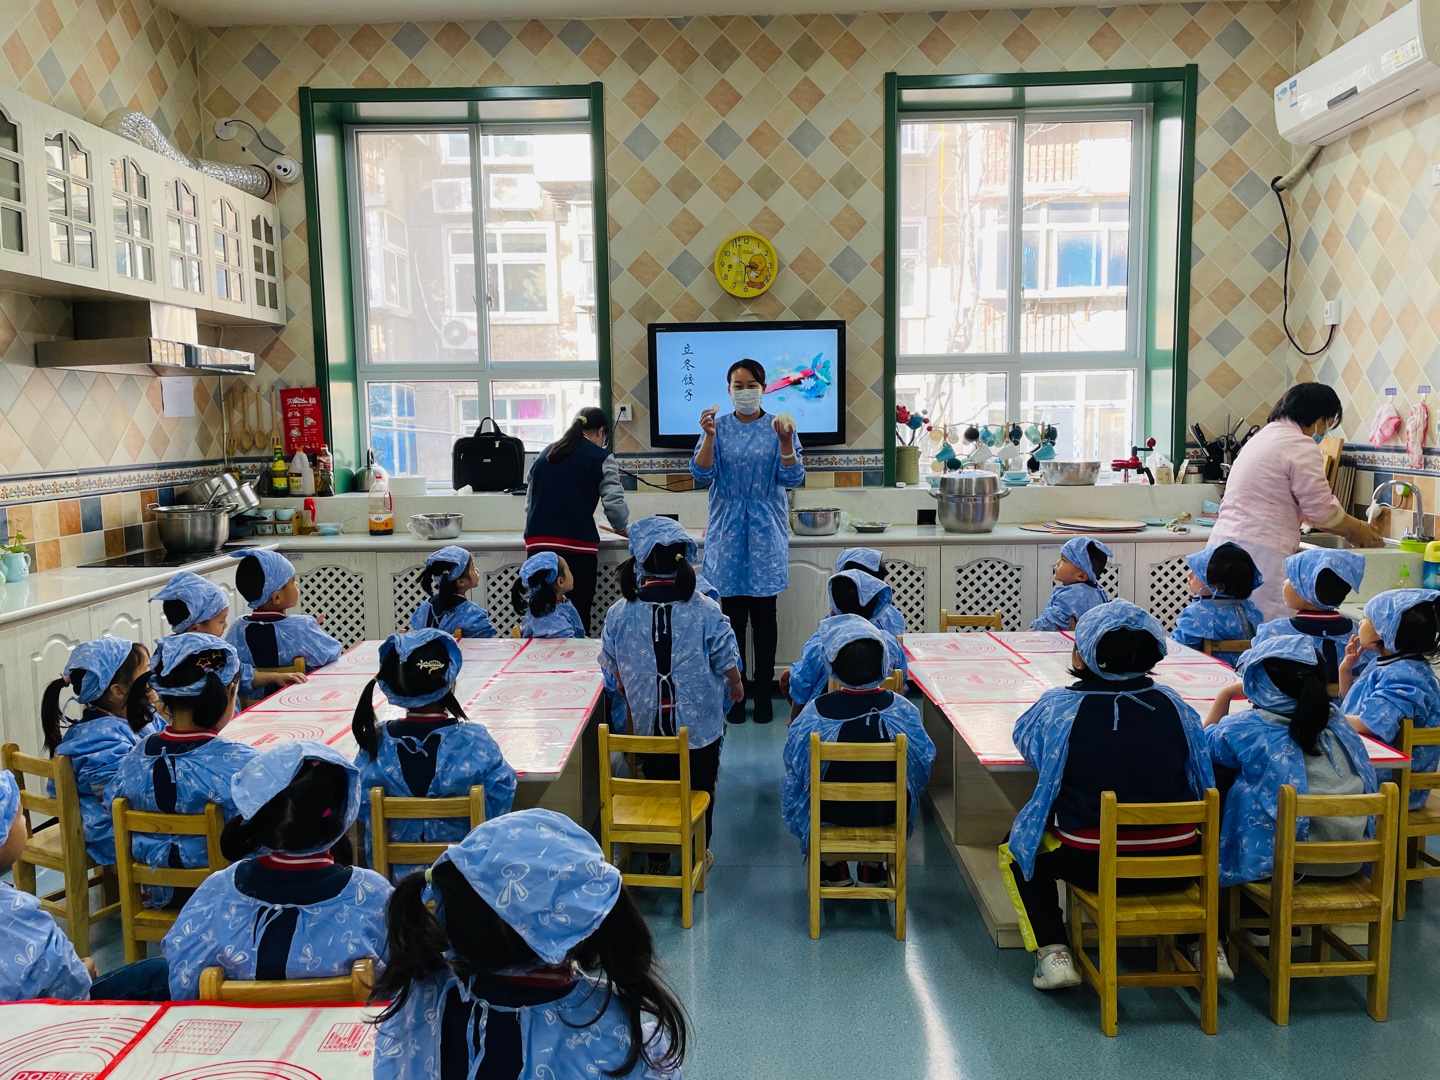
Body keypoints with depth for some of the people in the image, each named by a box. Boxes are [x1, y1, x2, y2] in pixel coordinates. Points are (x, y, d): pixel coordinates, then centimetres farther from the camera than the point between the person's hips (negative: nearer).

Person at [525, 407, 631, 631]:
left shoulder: (546, 453, 19)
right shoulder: (601, 457, 3)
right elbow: (614, 503, -3)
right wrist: (621, 527, 16)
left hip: (537, 544, 5)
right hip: (577, 546, -5)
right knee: (577, 619, 1)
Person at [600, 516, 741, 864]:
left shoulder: (619, 613, -11)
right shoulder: (705, 612, -17)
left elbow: (611, 666, 3)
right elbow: (727, 662, -7)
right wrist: (736, 686, 15)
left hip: (648, 722, 1)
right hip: (699, 724, -1)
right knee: (699, 791, 18)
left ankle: (657, 858, 30)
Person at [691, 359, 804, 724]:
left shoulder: (778, 427, 3)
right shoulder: (719, 427, 5)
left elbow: (792, 478, -6)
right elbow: (701, 474, -6)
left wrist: (786, 441, -22)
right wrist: (708, 436, -21)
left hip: (765, 533, 0)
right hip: (728, 533, 0)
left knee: (764, 615, 3)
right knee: (732, 616, 2)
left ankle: (763, 692, 14)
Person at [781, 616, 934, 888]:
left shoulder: (817, 710, -21)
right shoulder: (901, 709, -18)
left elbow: (794, 764, -9)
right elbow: (924, 762, -5)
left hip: (831, 812, -1)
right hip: (885, 813, 1)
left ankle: (833, 869, 34)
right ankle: (872, 869, 36)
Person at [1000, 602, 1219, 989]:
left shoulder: (1060, 706, -12)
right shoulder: (1172, 704, -4)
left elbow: (1023, 737, 9)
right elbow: (1202, 779, 10)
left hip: (1093, 865, -3)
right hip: (1177, 862, 4)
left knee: (1016, 848, 24)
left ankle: (1053, 953, 10)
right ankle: (1204, 945, 30)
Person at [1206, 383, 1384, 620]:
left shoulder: (1265, 435, 22)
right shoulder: (1300, 446, -7)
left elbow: (1304, 506, 25)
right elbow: (1323, 510, -4)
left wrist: (1348, 531, 24)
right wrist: (1359, 530, 13)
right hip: (1259, 554, -9)